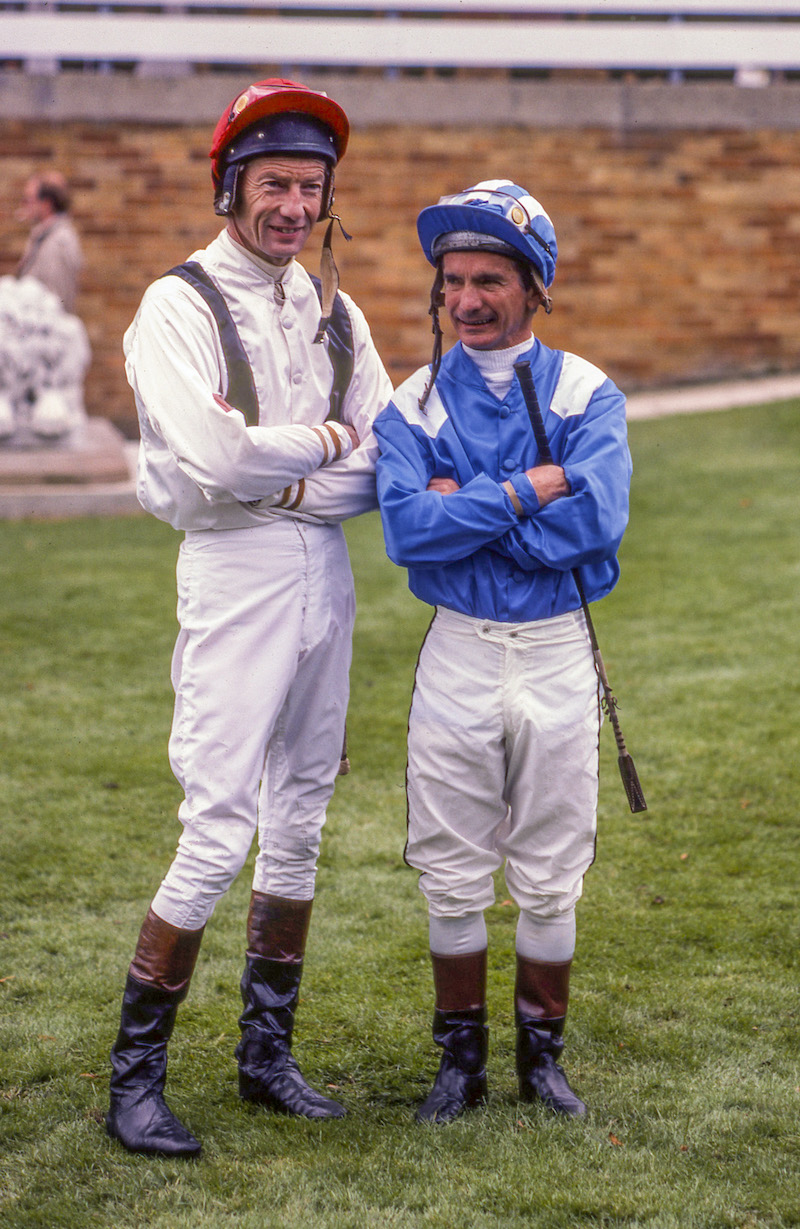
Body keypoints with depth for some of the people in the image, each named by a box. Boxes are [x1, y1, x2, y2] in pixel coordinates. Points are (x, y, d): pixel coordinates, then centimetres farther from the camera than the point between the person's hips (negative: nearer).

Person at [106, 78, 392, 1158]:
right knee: (218, 834, -10)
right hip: (235, 575, -7)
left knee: (299, 826, 11)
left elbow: (385, 466, 5)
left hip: (325, 570, 7)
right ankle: (135, 1078, -1)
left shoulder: (334, 313, 13)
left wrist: (282, 482, -9)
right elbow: (216, 459, -21)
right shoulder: (179, 307, -7)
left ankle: (267, 1054, 22)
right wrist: (323, 443, -6)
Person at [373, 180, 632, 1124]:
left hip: (558, 655, 0)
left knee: (550, 877, 8)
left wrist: (466, 505, -15)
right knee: (451, 872, 7)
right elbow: (406, 529, -16)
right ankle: (461, 1056, 21)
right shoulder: (412, 403, 1)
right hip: (458, 653, 1)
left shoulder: (588, 394, -2)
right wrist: (528, 492, -18)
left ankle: (542, 1054, 23)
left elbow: (593, 521, -18)